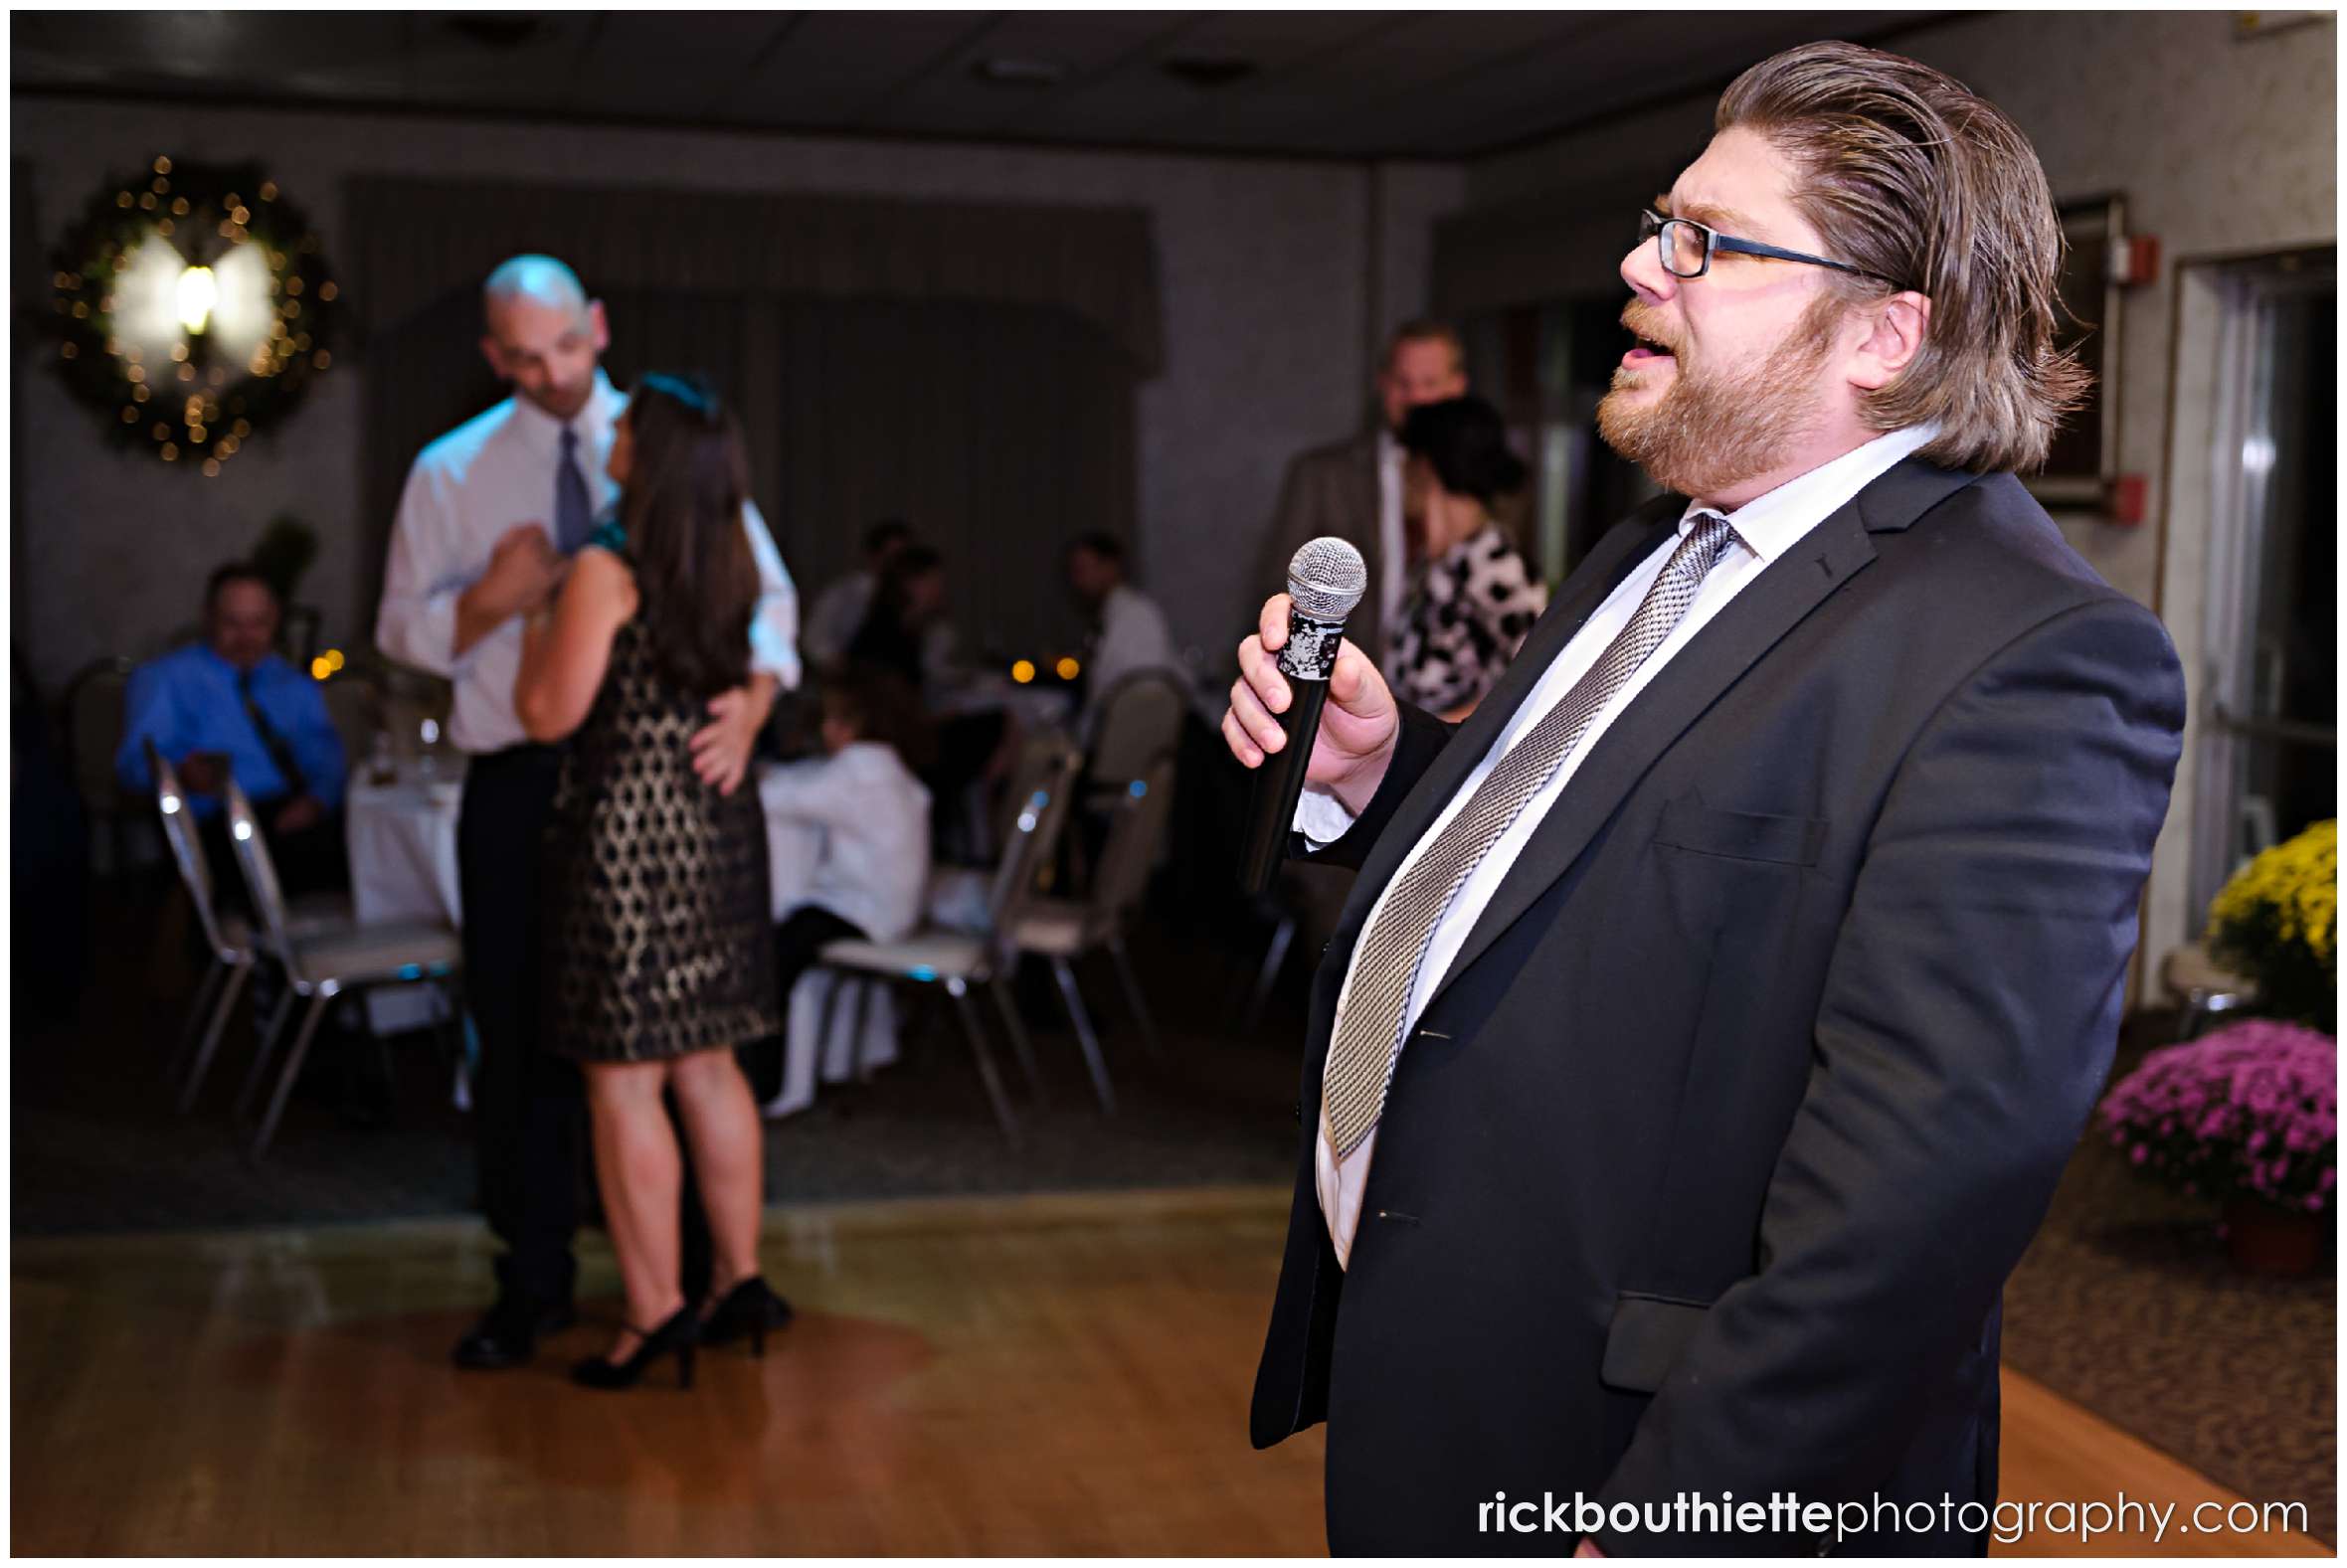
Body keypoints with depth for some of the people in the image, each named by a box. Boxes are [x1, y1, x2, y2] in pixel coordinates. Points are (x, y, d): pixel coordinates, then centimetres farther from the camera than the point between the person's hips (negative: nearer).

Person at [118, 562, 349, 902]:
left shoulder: (296, 685, 30)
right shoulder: (165, 679, 17)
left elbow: (329, 758, 18)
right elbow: (136, 762, 4)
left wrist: (317, 800, -7)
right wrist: (183, 773, -20)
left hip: (300, 818, 4)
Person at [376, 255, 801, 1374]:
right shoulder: (450, 474, 4)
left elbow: (764, 590, -3)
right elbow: (402, 629, 7)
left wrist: (754, 696, -22)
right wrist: (496, 598, -14)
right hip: (520, 782, 1)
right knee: (522, 1034, 6)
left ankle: (693, 1266, 22)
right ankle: (533, 1281, 20)